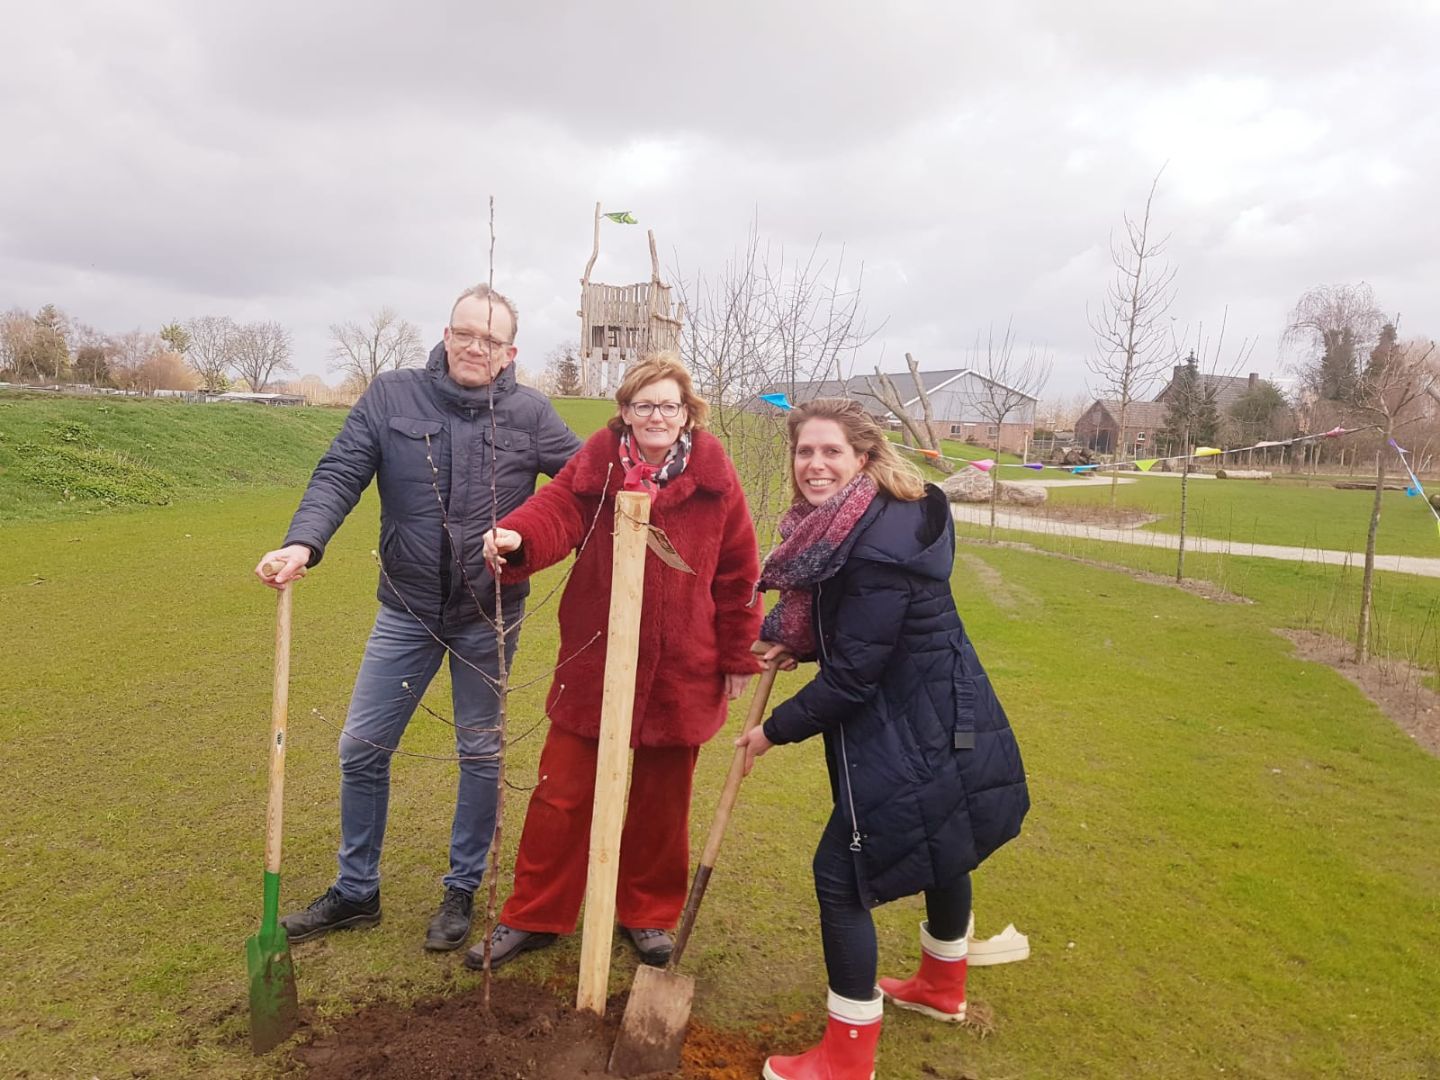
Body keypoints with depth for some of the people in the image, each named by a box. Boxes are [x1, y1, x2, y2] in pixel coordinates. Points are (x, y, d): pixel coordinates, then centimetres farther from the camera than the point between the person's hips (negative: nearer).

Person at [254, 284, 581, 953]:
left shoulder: (529, 414, -5)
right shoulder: (392, 396, -3)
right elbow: (339, 475, -10)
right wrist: (303, 543, -26)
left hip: (489, 617, -1)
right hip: (408, 611, 1)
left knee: (481, 754, 11)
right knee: (362, 747, 9)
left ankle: (462, 891, 31)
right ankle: (356, 892, 30)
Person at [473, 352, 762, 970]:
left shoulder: (713, 477, -3)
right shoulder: (596, 465, -3)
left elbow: (738, 571, 1)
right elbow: (556, 510, -21)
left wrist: (739, 656, 3)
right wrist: (516, 537, -44)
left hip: (680, 672, 0)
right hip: (594, 662, 0)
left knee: (661, 803, 15)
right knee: (562, 796, 7)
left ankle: (648, 915, 36)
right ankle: (532, 917, 26)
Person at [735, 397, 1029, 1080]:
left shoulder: (880, 545, -28)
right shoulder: (842, 526, 2)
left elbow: (851, 677, -24)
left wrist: (775, 730, -12)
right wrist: (799, 643, 2)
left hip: (918, 739, -10)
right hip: (940, 721, 10)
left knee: (840, 874, -3)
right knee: (941, 851, 27)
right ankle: (942, 988, 52)